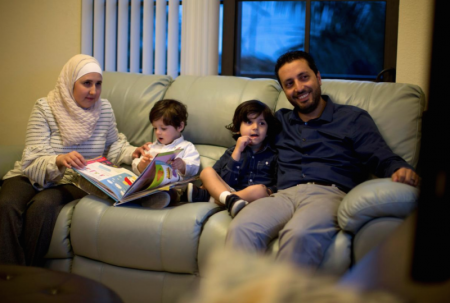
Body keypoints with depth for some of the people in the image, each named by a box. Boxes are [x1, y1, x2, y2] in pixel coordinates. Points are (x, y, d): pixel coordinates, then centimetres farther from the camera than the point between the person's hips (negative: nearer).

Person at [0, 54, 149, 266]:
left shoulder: (104, 109, 3)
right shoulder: (44, 108, -7)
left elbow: (113, 145, 19)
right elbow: (34, 159, -14)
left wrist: (132, 153, -3)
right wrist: (59, 160, -37)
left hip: (74, 183, 0)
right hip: (34, 176, 0)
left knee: (43, 204, -34)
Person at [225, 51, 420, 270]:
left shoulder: (353, 118, 20)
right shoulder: (279, 120, 31)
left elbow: (382, 159, 9)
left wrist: (400, 170, -17)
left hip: (328, 194, -3)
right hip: (283, 194, 3)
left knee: (300, 234, -40)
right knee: (240, 229, -32)